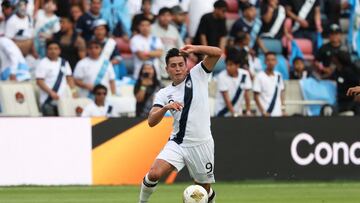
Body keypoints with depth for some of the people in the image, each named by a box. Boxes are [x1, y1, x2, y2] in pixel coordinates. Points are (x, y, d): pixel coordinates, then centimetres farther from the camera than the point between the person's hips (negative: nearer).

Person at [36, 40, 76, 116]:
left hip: (63, 100, 6)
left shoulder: (64, 63, 12)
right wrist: (51, 93, -20)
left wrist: (73, 90, -1)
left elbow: (69, 78, 16)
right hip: (48, 101, -6)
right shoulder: (43, 64, -6)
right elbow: (39, 81, -11)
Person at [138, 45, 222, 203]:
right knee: (154, 174, -21)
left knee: (205, 189, 8)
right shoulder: (163, 94, 5)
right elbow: (151, 121, -6)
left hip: (201, 144, -1)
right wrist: (165, 108, -24)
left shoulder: (197, 75, 2)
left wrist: (194, 49, -21)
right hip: (177, 144, 1)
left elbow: (217, 53, -7)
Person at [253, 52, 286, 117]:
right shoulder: (259, 76, -7)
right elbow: (256, 96, -7)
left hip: (278, 114, 5)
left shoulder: (278, 76, 9)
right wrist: (263, 112, -13)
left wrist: (283, 109, 9)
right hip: (266, 114, -5)